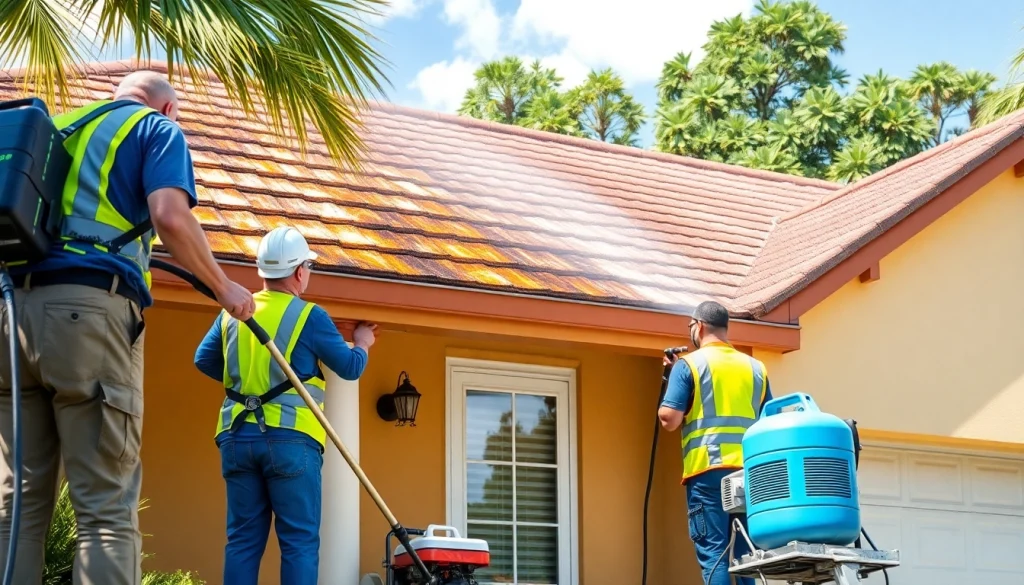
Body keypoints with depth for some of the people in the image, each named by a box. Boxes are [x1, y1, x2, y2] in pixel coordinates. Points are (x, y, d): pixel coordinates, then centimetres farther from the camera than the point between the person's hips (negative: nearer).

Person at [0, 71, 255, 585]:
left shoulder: (54, 128, 29)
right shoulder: (157, 128, 11)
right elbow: (170, 218, -7)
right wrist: (223, 288, 5)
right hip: (89, 308, -6)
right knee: (107, 506, -6)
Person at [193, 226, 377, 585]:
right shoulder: (309, 317, -4)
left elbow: (204, 360, 17)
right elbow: (351, 368, 3)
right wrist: (362, 343, 25)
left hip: (237, 437, 5)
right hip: (290, 438, -5)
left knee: (243, 538, 8)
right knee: (299, 540, -2)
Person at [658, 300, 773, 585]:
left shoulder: (689, 364, 1)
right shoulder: (756, 367, 15)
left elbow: (669, 419, -5)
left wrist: (670, 378, 12)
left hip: (708, 469, -4)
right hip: (751, 470, 4)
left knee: (713, 553, -5)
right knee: (743, 555, 7)